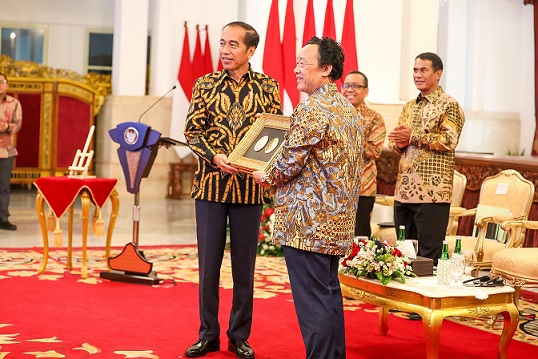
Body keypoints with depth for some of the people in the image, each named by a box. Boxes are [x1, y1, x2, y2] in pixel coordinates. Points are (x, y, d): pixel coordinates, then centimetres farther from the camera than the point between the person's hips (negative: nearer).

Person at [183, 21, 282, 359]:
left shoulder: (268, 87, 2)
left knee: (244, 265, 7)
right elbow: (192, 131, 1)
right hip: (211, 183, 1)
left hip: (250, 186, 0)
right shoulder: (206, 84, 4)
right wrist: (216, 157, -15)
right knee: (208, 262, 6)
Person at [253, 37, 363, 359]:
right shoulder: (349, 109, 14)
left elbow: (290, 162, -18)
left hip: (308, 221, -10)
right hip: (338, 221, 10)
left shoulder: (311, 109, -16)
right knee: (330, 293, 16)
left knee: (312, 299, -4)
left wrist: (266, 177, 2)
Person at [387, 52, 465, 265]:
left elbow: (449, 141, -16)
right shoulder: (409, 107, 19)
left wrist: (413, 136, -16)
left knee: (429, 255, -4)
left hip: (432, 193, -7)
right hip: (404, 191, 8)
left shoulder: (449, 106, -3)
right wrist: (400, 143, -4)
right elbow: (394, 143, 20)